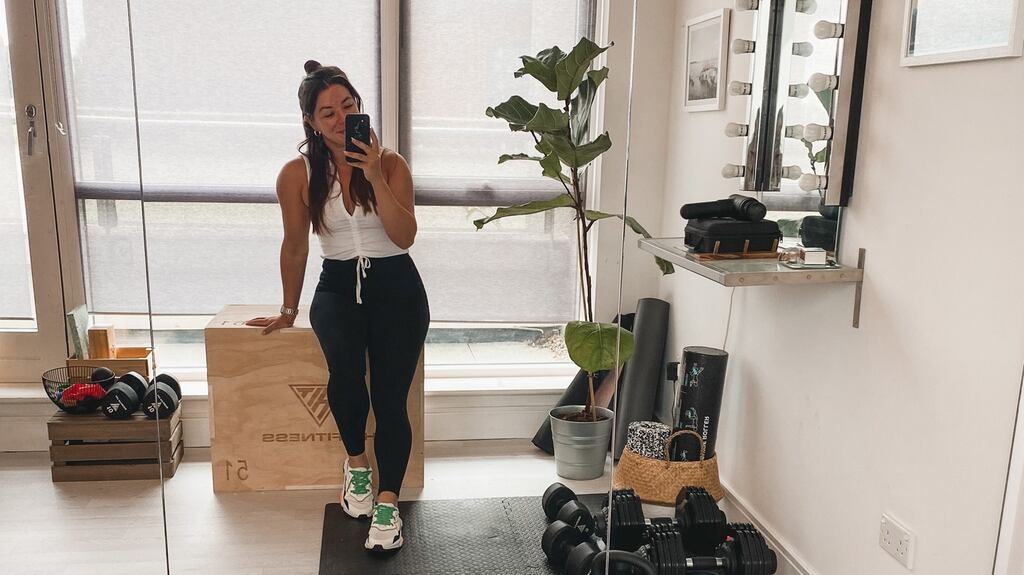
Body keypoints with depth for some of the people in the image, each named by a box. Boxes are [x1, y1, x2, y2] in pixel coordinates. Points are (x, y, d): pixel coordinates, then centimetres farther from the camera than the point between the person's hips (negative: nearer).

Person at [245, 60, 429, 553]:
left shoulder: (390, 163, -2)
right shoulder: (297, 174, -1)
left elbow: (404, 236, -12)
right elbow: (295, 247, 9)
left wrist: (375, 177, -21)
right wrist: (288, 311, 16)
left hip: (396, 285, 0)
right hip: (338, 285, 0)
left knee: (390, 397, -15)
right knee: (346, 368, -29)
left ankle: (388, 504, -3)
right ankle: (356, 461, -2)